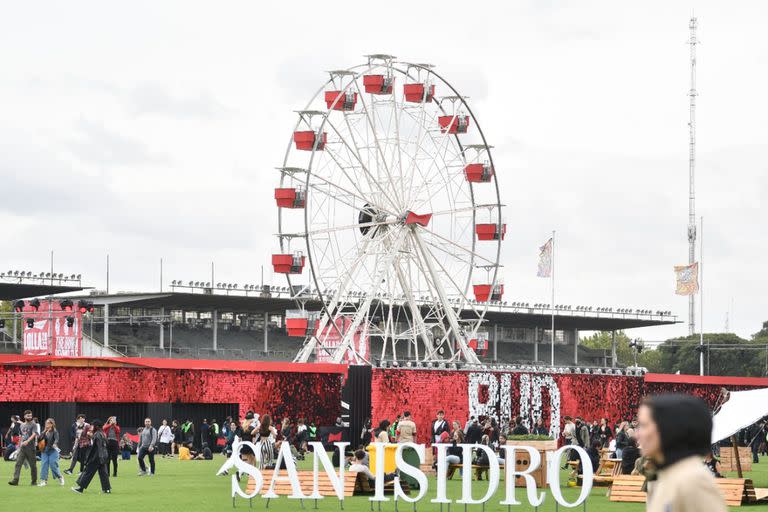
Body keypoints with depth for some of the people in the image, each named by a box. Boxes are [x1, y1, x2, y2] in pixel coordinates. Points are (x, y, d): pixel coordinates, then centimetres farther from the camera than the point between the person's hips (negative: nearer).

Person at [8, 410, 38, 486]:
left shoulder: (33, 425, -2)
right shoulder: (21, 426, 15)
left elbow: (34, 434, -18)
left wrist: (27, 441, -32)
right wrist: (19, 445, 18)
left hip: (30, 448, -5)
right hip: (22, 448, 5)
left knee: (33, 465, 2)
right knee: (18, 463, -7)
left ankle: (34, 481, 12)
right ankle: (15, 480, -12)